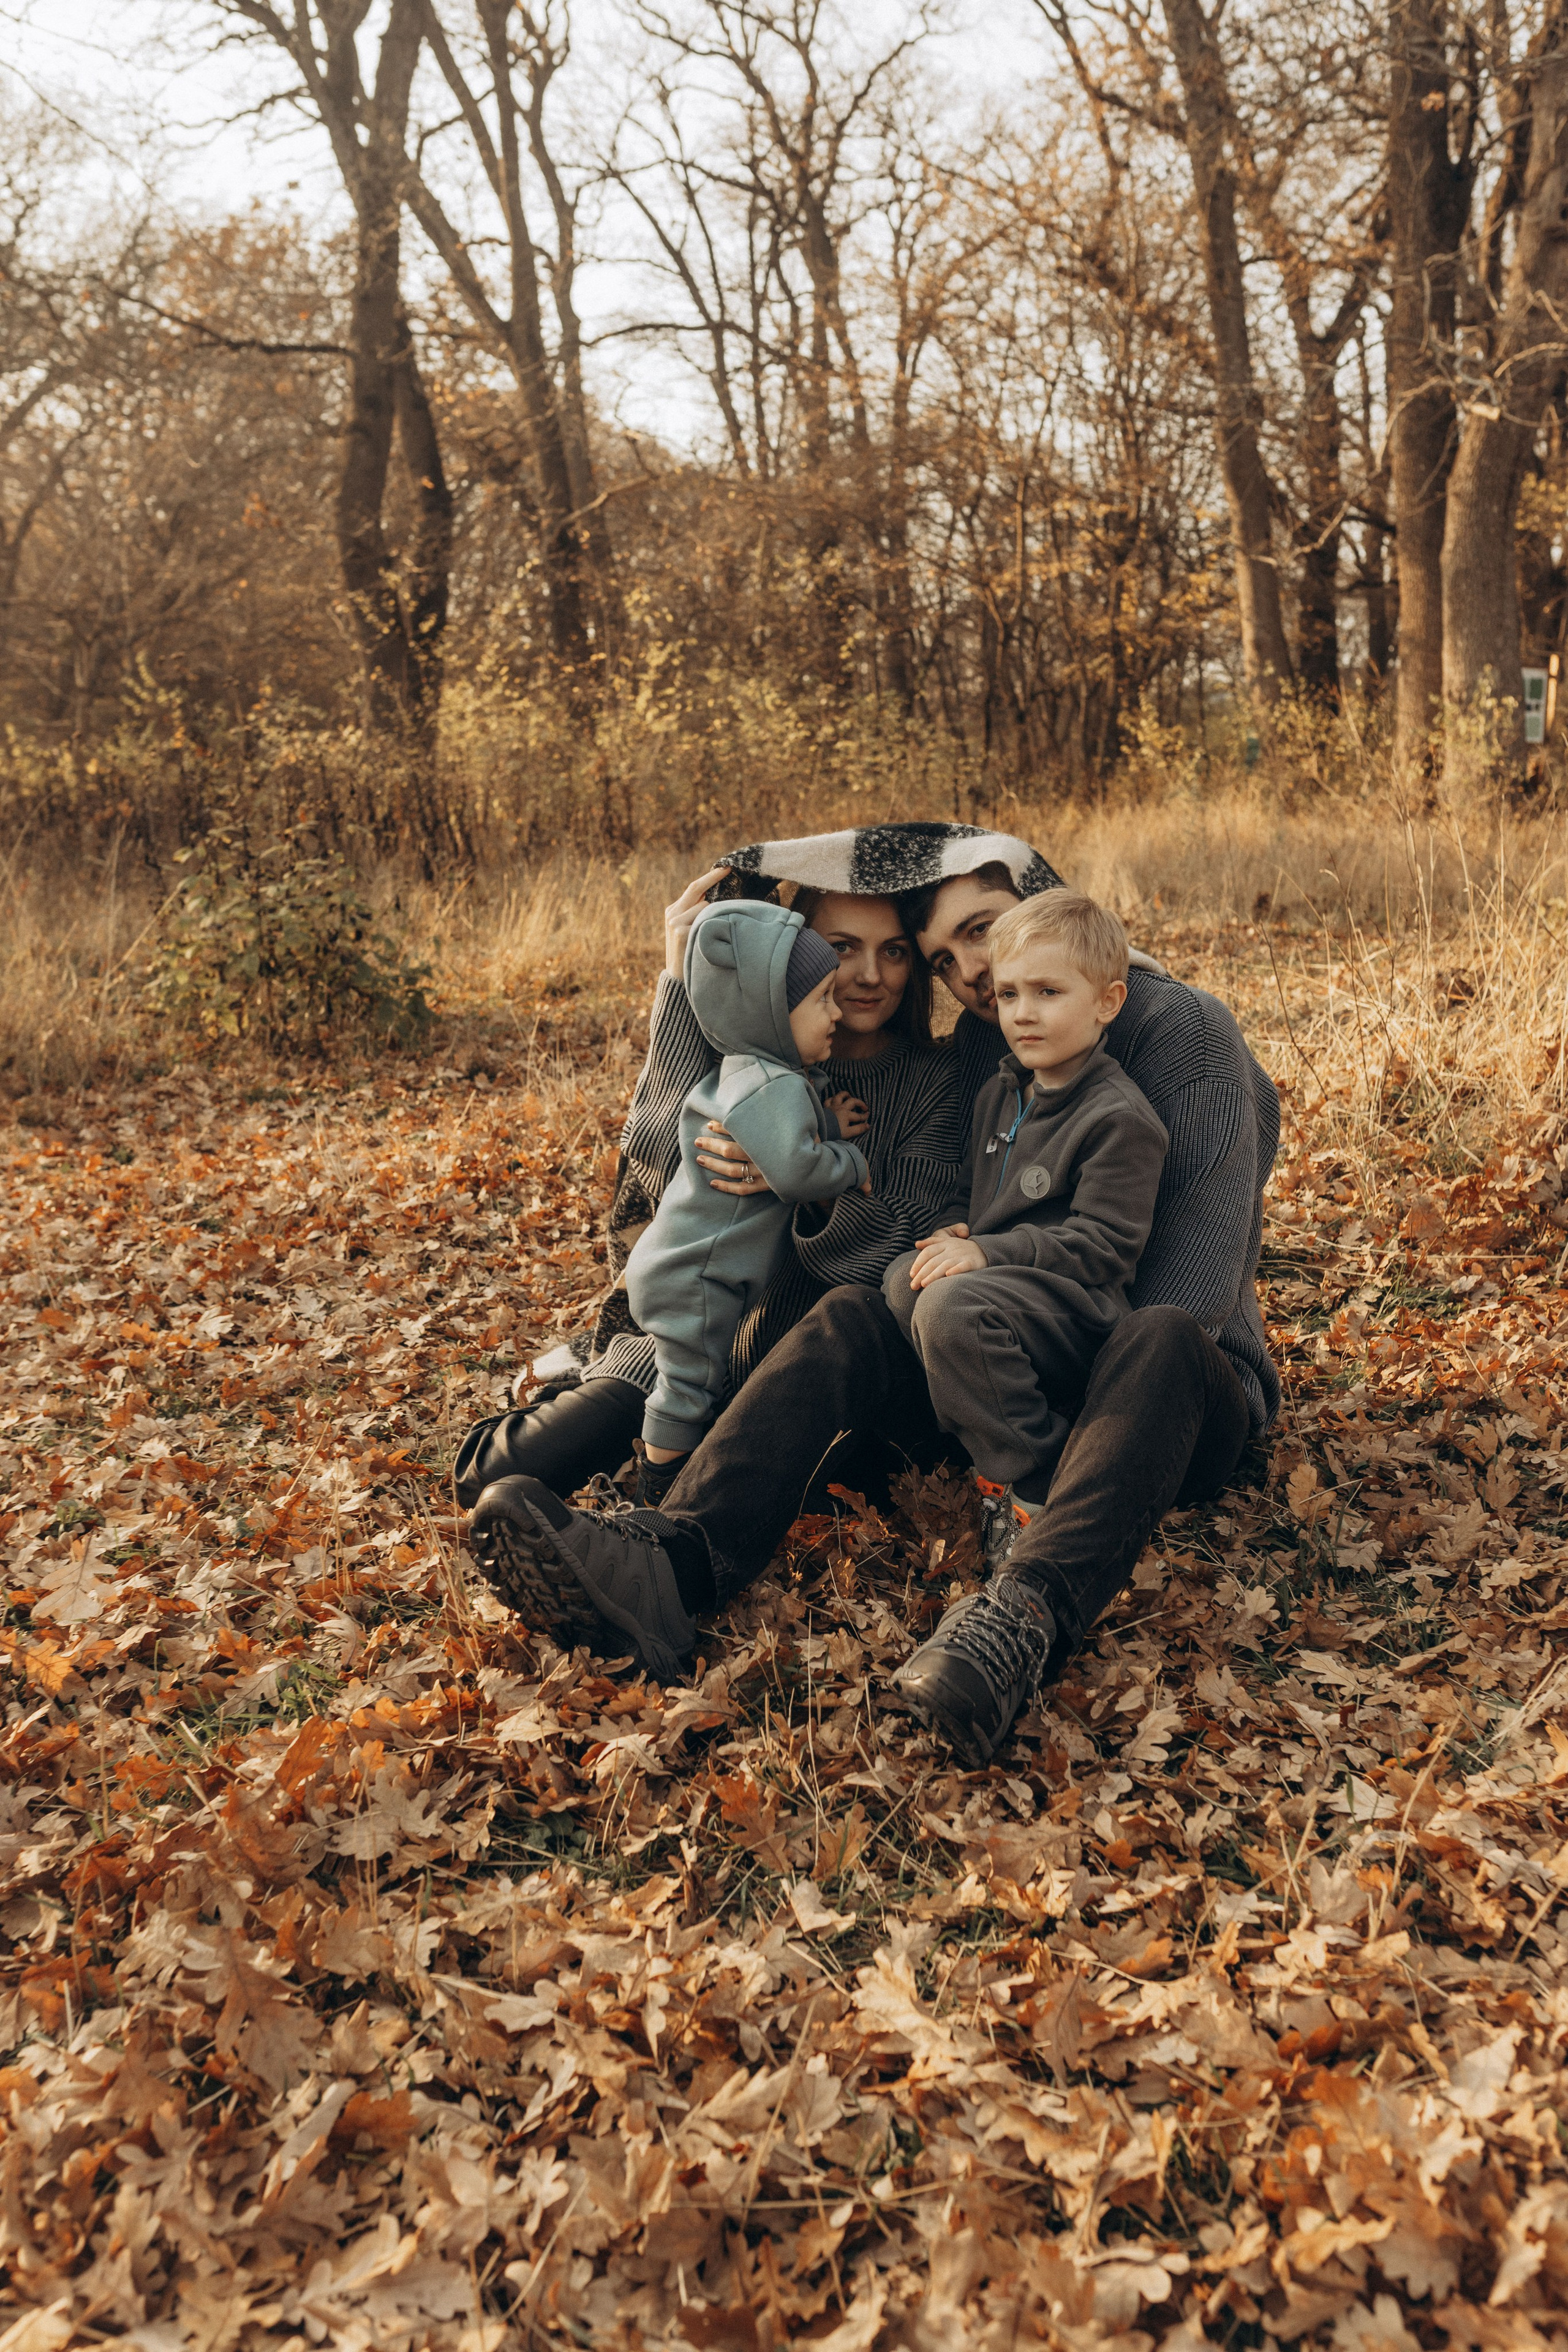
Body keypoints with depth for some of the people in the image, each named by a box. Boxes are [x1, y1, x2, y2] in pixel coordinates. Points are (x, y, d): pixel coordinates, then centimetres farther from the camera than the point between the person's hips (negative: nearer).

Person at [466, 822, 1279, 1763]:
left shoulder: (1183, 1028, -9)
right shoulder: (981, 1048, 9)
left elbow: (1200, 1275, -17)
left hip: (1188, 1383, -4)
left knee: (1162, 1341, -38)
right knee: (852, 1316, -19)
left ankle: (1029, 1616, -60)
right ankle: (680, 1558, -42)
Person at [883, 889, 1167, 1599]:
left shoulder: (1120, 1120, -13)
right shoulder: (999, 1094, 14)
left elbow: (1101, 1246, -17)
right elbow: (971, 1192, 25)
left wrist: (990, 1252, -22)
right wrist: (956, 1232, 1)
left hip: (1079, 1310, -9)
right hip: (998, 1281, 9)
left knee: (952, 1306, -32)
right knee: (902, 1278, -15)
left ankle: (1036, 1483, -18)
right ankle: (994, 1452, -9)